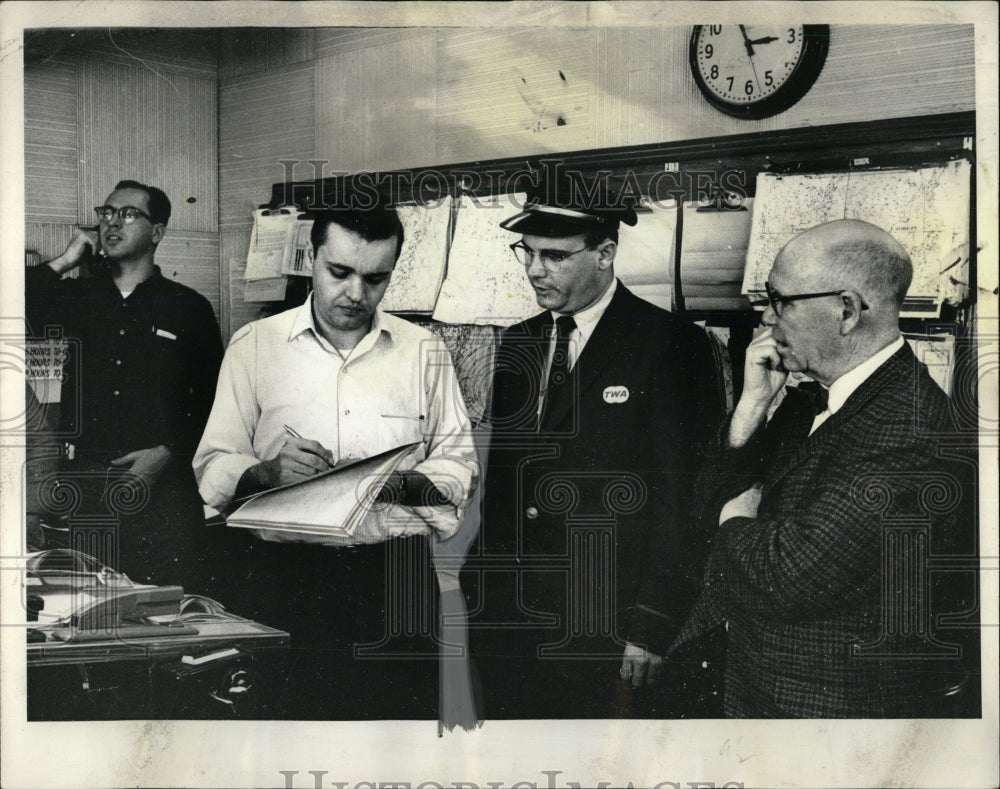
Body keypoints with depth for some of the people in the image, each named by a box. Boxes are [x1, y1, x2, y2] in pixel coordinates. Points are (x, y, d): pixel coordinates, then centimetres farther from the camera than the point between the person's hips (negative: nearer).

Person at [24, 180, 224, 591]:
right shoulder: (74, 297, 14)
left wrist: (168, 453, -8)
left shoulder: (189, 307, 6)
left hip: (162, 488, -2)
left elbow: (213, 403, 5)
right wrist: (66, 261, 1)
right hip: (80, 486, 2)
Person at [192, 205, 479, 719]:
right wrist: (269, 473, -17)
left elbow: (459, 461, 8)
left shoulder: (424, 351, 10)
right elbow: (213, 466, 3)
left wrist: (405, 483, -11)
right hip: (289, 574, -1)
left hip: (397, 575, 1)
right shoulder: (254, 344, 7)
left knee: (401, 712, -3)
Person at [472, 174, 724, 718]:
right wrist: (488, 596, 9)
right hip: (509, 628, 6)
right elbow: (499, 481, 14)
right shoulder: (518, 343, 12)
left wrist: (652, 628, -14)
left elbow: (684, 500, -11)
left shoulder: (671, 344, -8)